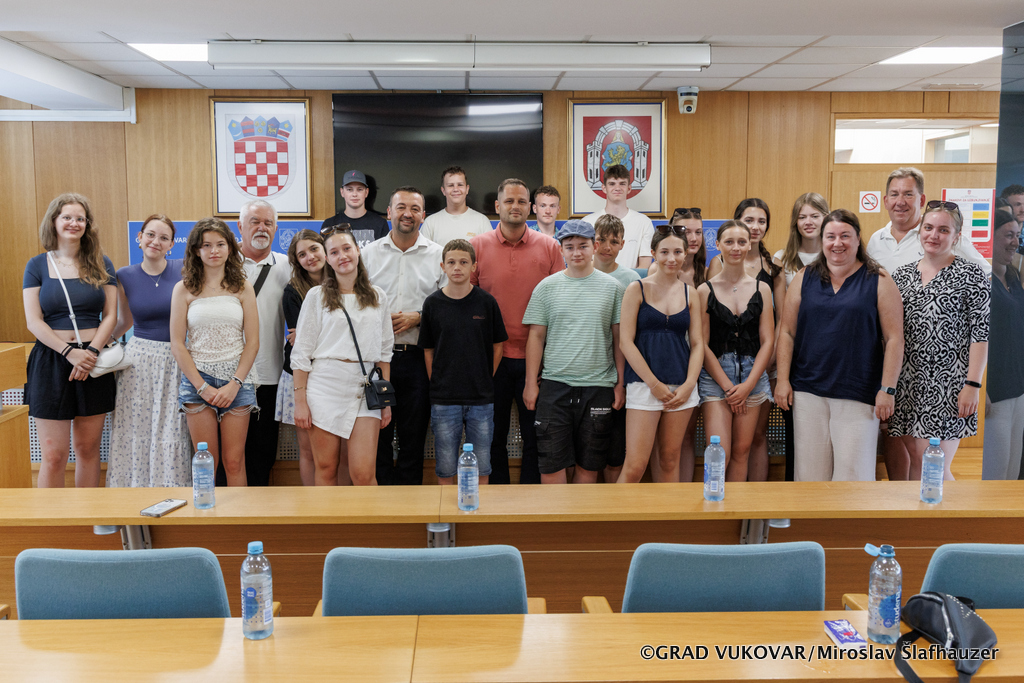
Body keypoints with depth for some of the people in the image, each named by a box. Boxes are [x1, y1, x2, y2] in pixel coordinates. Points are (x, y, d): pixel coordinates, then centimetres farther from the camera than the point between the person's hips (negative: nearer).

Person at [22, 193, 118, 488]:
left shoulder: (101, 265, 7)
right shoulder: (38, 265, 4)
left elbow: (110, 316, 3)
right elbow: (33, 322, -2)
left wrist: (91, 352, -11)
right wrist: (70, 352, -15)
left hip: (93, 362, 2)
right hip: (51, 361, -1)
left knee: (88, 449, 8)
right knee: (53, 455, -2)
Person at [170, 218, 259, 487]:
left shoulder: (242, 287, 6)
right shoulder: (184, 289, 4)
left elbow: (252, 342, 3)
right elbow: (177, 345, 1)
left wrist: (234, 384, -8)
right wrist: (202, 386, -8)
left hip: (237, 379, 0)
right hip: (197, 378, 0)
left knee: (234, 462, 1)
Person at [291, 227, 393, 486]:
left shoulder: (378, 297, 11)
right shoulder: (317, 295, 5)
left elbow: (385, 351, 14)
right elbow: (301, 352, 3)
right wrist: (300, 400, -3)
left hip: (365, 389, 1)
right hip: (325, 386, -1)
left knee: (364, 474, -6)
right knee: (326, 470, 4)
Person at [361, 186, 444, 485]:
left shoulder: (438, 256, 5)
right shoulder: (369, 253, 8)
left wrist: (418, 317, -11)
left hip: (417, 358, 0)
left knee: (413, 438, 7)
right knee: (376, 435, 5)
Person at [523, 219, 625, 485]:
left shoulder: (611, 287, 6)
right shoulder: (547, 287, 5)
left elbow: (618, 338, 8)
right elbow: (536, 337, 6)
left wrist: (620, 383, 4)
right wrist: (531, 383, 2)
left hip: (598, 385, 1)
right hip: (555, 385, 0)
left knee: (589, 463, 8)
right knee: (551, 462, -2)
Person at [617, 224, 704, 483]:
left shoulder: (690, 294, 10)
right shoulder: (637, 289, -1)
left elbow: (697, 343, 10)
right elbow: (625, 341, -6)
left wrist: (688, 385, -5)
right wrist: (654, 384, -11)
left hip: (681, 387, 4)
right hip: (644, 384, -4)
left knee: (670, 460, 9)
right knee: (635, 466, -8)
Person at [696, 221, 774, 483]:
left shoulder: (762, 289, 8)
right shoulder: (705, 290, 1)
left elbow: (768, 341, 4)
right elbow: (702, 344, -2)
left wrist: (747, 385, -6)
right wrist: (728, 386, -8)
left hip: (753, 376, 2)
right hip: (715, 377, -2)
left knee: (741, 452, 6)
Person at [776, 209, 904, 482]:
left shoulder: (879, 281, 2)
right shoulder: (804, 278, 9)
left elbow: (894, 338, -1)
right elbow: (787, 332, 9)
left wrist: (887, 389, -7)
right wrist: (783, 380, 2)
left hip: (858, 395, -2)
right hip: (807, 391, 3)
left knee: (853, 472, -4)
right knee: (810, 471, 6)